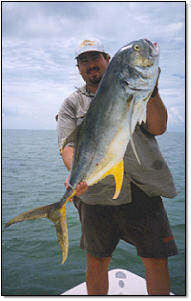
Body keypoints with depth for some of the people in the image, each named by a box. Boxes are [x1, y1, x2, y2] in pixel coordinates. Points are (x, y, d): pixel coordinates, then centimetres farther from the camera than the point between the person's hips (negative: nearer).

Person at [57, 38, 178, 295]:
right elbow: (68, 145, -3)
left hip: (143, 190, 0)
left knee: (156, 261, 5)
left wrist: (151, 89, -14)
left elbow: (158, 128, -1)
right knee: (97, 262, 12)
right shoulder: (72, 104, 11)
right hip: (96, 194, 0)